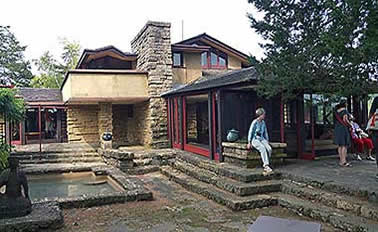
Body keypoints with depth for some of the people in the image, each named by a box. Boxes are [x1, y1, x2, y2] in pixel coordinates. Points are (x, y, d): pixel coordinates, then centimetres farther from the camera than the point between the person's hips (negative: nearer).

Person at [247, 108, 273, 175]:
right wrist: (249, 142, -13)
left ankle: (265, 166, -19)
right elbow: (250, 132, -9)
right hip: (255, 139, -6)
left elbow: (265, 132, 18)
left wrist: (267, 141, 10)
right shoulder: (254, 122, -10)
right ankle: (267, 166, -36)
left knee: (269, 148, -24)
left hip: (262, 139, 6)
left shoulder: (263, 122, 10)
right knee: (263, 149, -34)